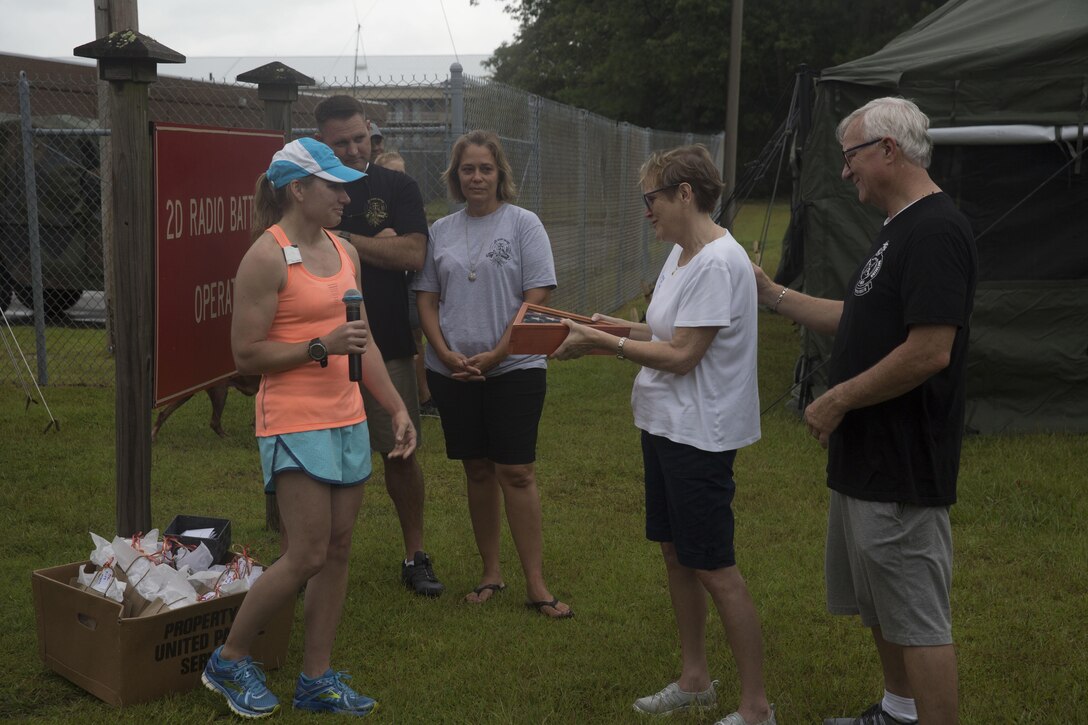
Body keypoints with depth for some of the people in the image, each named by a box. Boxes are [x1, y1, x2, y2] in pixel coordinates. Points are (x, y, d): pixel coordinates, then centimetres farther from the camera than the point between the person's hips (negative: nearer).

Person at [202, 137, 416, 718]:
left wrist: (396, 408, 12)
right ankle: (229, 661, 14)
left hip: (347, 420, 8)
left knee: (338, 551, 9)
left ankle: (316, 680, 20)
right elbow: (246, 354, -12)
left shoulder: (343, 253, 11)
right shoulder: (267, 257, -12)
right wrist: (322, 347, -20)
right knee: (307, 556, -7)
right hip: (295, 424, -8)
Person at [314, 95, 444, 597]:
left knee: (401, 454, 5)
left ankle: (415, 555, 19)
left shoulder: (397, 188, 5)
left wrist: (344, 239, -8)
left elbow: (413, 255, -8)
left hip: (387, 346, 0)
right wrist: (378, 244, -10)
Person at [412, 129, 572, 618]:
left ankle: (536, 584, 1)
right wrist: (447, 355, -7)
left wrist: (495, 356, -13)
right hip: (452, 371, 4)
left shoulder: (523, 224, -2)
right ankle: (490, 573, 22)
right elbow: (427, 300, 9)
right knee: (478, 471, 10)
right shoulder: (441, 231, 9)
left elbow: (537, 300, -8)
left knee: (516, 472, -5)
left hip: (514, 369, -3)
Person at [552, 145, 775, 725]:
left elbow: (681, 355, -21)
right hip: (665, 426, 10)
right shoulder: (681, 253, 11)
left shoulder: (717, 263, -20)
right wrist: (622, 328, 5)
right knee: (674, 552, 18)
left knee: (713, 568, -2)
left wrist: (602, 343, -16)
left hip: (699, 436, -10)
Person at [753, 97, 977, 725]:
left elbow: (930, 351, -26)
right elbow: (858, 321, 21)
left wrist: (836, 401, -17)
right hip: (868, 459, 11)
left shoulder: (936, 231, -19)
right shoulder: (900, 230, 13)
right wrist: (771, 293, 20)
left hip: (902, 467, -11)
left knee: (918, 619, -1)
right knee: (882, 605, 22)